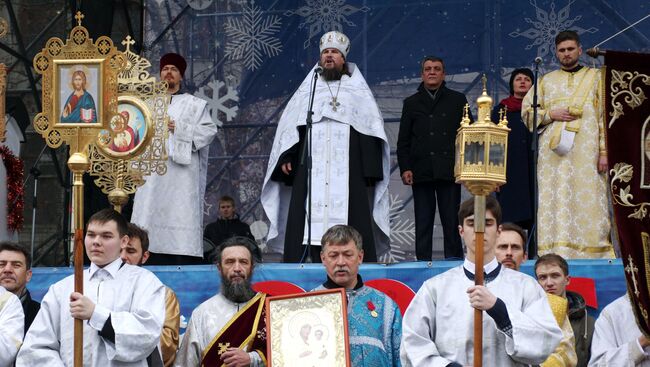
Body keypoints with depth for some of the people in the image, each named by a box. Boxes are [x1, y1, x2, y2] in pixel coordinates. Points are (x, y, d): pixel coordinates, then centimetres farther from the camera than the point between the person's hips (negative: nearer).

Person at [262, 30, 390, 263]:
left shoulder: (358, 92, 15)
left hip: (347, 170, -1)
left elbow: (371, 130, 6)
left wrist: (370, 172, -4)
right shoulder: (307, 91, 20)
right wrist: (285, 158, -1)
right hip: (311, 170, 1)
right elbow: (289, 126, 14)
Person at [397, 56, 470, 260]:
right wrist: (405, 168, -1)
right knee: (423, 222, 1)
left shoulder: (457, 101, 12)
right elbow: (403, 140, 12)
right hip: (421, 171, 1)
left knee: (451, 221, -2)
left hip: (449, 171, -1)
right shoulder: (412, 103, 15)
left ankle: (454, 260, 2)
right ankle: (423, 262, 3)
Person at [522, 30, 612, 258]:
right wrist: (551, 114, -4)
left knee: (588, 203, -8)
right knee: (555, 203, -7)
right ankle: (556, 255, -10)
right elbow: (526, 111, 14)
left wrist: (604, 151, -5)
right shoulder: (546, 81, 19)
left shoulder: (595, 77, 13)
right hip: (553, 153, 1)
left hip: (585, 153, -1)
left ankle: (593, 253, -7)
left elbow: (604, 115, 6)